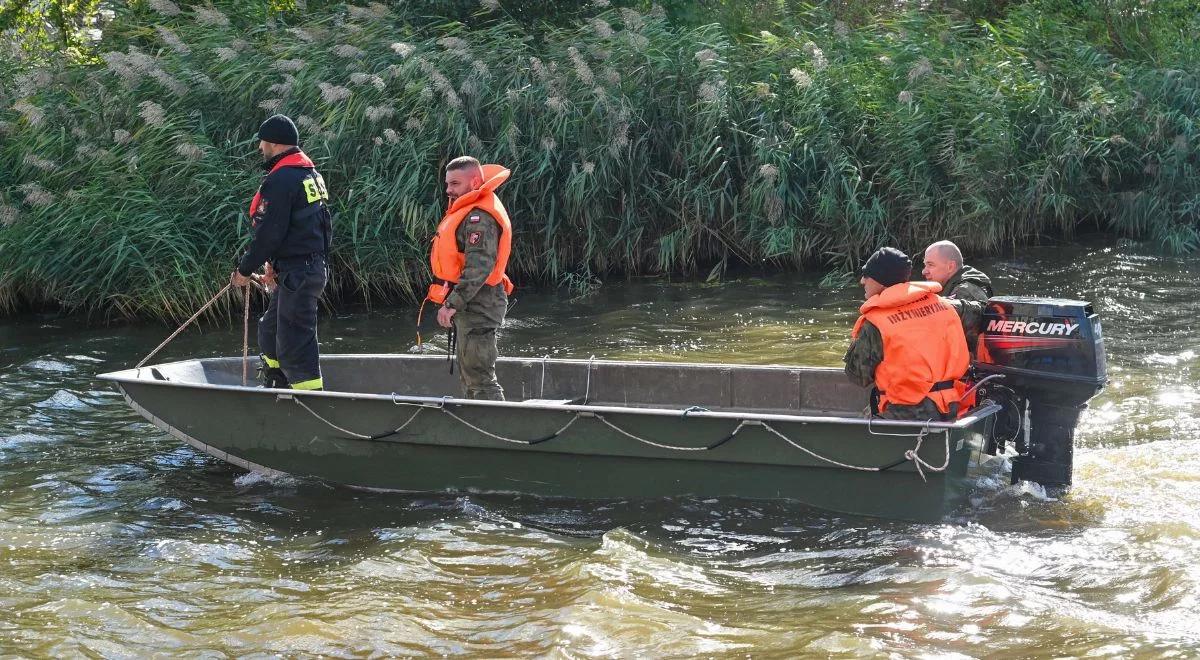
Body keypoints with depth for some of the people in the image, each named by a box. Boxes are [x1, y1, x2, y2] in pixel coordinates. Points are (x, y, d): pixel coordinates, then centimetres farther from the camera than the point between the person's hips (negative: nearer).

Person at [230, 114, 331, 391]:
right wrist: (275, 265, 21)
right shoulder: (311, 173, 16)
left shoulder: (281, 180, -17)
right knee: (270, 332, 22)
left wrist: (245, 270, -9)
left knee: (295, 346, -8)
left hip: (296, 274, -11)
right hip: (314, 263, 11)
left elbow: (270, 231, -19)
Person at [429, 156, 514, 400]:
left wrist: (453, 304, -31)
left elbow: (479, 267, -28)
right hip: (470, 305, 11)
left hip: (477, 306, -11)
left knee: (478, 375, -12)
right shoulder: (469, 210, 16)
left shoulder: (480, 217, -19)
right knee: (468, 373, 19)